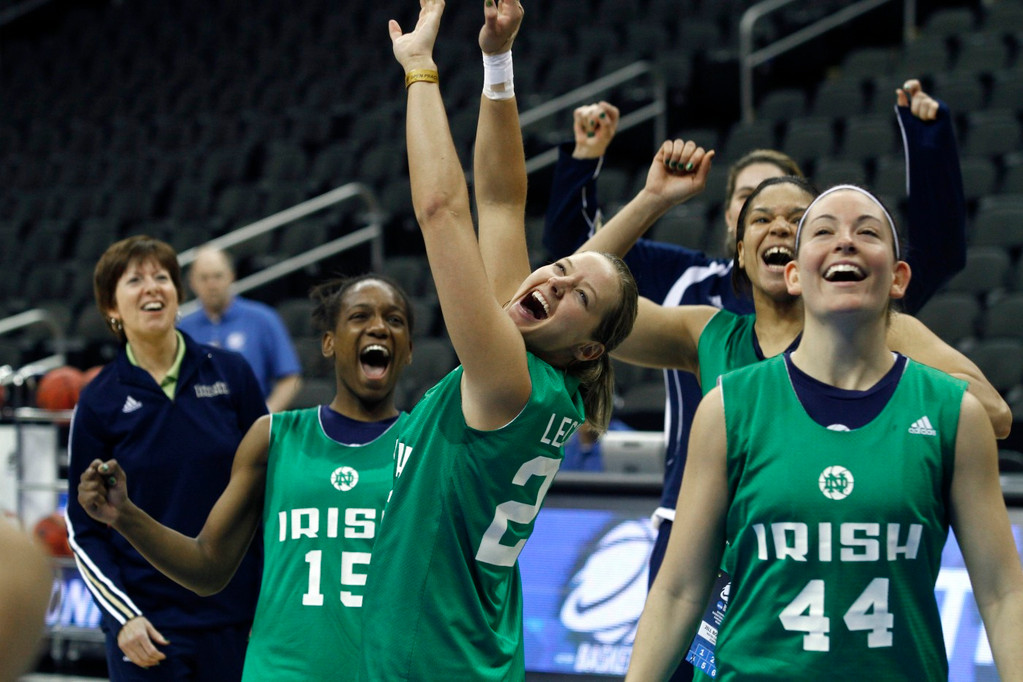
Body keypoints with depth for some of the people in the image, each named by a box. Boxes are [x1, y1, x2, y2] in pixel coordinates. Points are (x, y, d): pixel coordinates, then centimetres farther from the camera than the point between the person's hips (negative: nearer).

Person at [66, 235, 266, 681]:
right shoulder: (100, 401, -1)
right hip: (147, 628, -1)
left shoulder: (231, 373, 2)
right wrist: (124, 617, -10)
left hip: (239, 617, 1)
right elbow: (83, 527, 2)